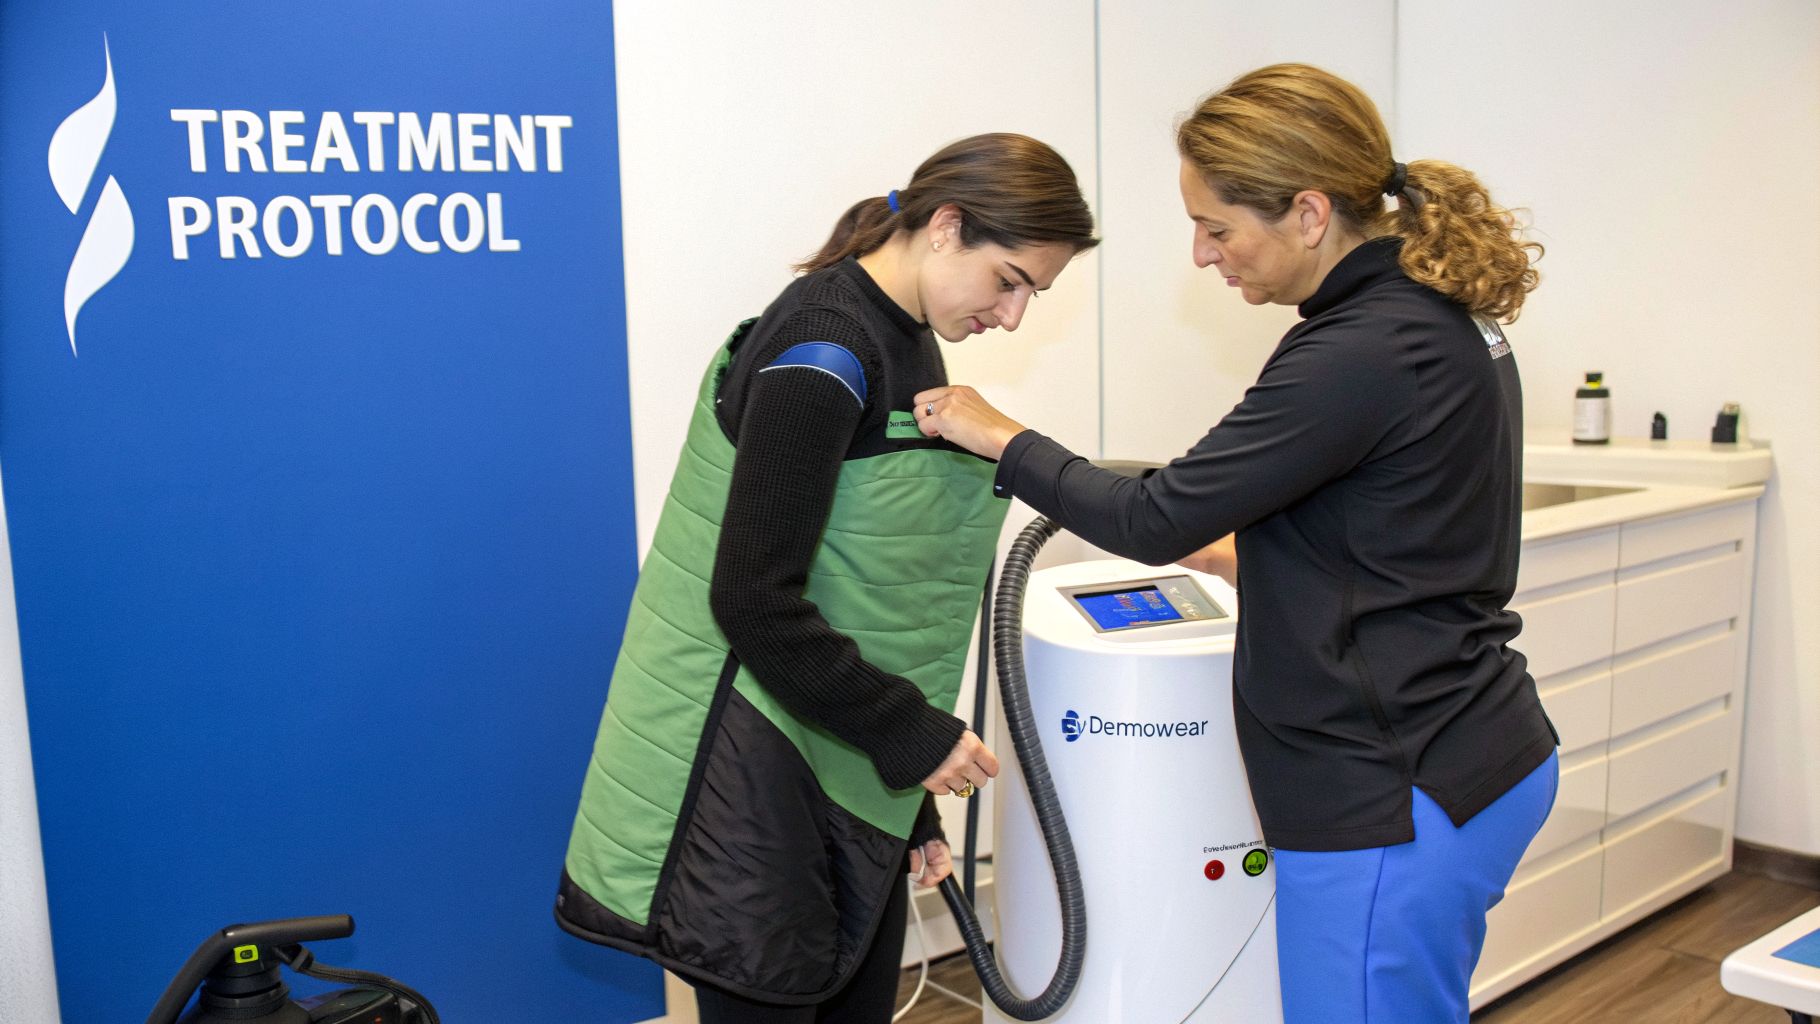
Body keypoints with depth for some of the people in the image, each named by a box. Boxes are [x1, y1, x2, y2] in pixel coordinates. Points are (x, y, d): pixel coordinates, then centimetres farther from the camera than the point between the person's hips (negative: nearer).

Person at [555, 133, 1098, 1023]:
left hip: (840, 771, 9)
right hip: (751, 780, -9)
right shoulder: (825, 350, -18)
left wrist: (914, 806, 14)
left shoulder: (907, 344, 11)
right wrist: (912, 734, -16)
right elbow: (754, 601, -23)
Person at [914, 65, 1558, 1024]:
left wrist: (1000, 438, -5)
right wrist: (1244, 554, 28)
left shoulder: (1363, 353, -24)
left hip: (1394, 797, -10)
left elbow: (1156, 520, -19)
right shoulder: (1443, 319, 8)